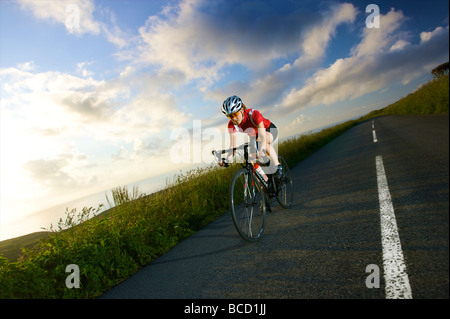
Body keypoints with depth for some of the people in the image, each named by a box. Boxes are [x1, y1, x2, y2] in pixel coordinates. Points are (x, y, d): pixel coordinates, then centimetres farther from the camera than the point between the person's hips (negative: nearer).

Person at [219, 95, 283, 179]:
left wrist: (261, 150, -64)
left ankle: (278, 166, -22)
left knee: (260, 141, -37)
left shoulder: (253, 114, -36)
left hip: (270, 130, -5)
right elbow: (233, 145, -25)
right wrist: (227, 159, -43)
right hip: (254, 137, 5)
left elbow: (262, 137, -45)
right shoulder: (232, 125, -22)